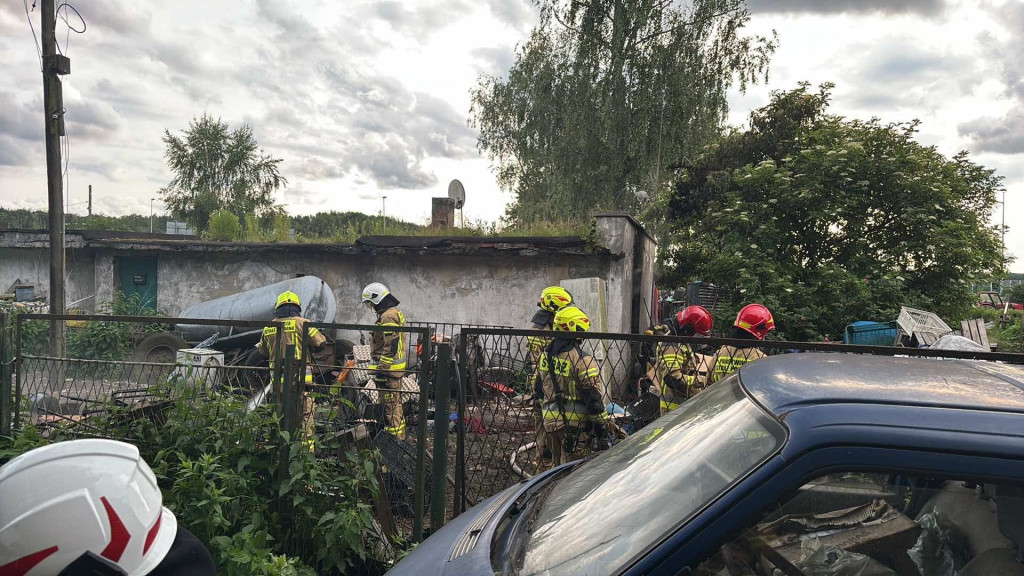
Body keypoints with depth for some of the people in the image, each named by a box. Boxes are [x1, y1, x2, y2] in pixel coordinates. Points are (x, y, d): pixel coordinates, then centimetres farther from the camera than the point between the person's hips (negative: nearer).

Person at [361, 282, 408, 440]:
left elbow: (390, 346, -23)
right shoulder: (396, 313, 17)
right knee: (396, 403, 18)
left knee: (390, 405, -6)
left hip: (388, 368, -11)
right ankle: (400, 437, 27)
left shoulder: (388, 316, -16)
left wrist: (381, 370, -21)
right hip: (397, 368, 11)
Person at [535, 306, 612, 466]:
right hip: (574, 423, -7)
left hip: (550, 421, 7)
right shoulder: (582, 360, -17)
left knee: (558, 466, 21)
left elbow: (538, 389, 16)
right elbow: (594, 398, -17)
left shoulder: (546, 354, 6)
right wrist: (604, 430, -11)